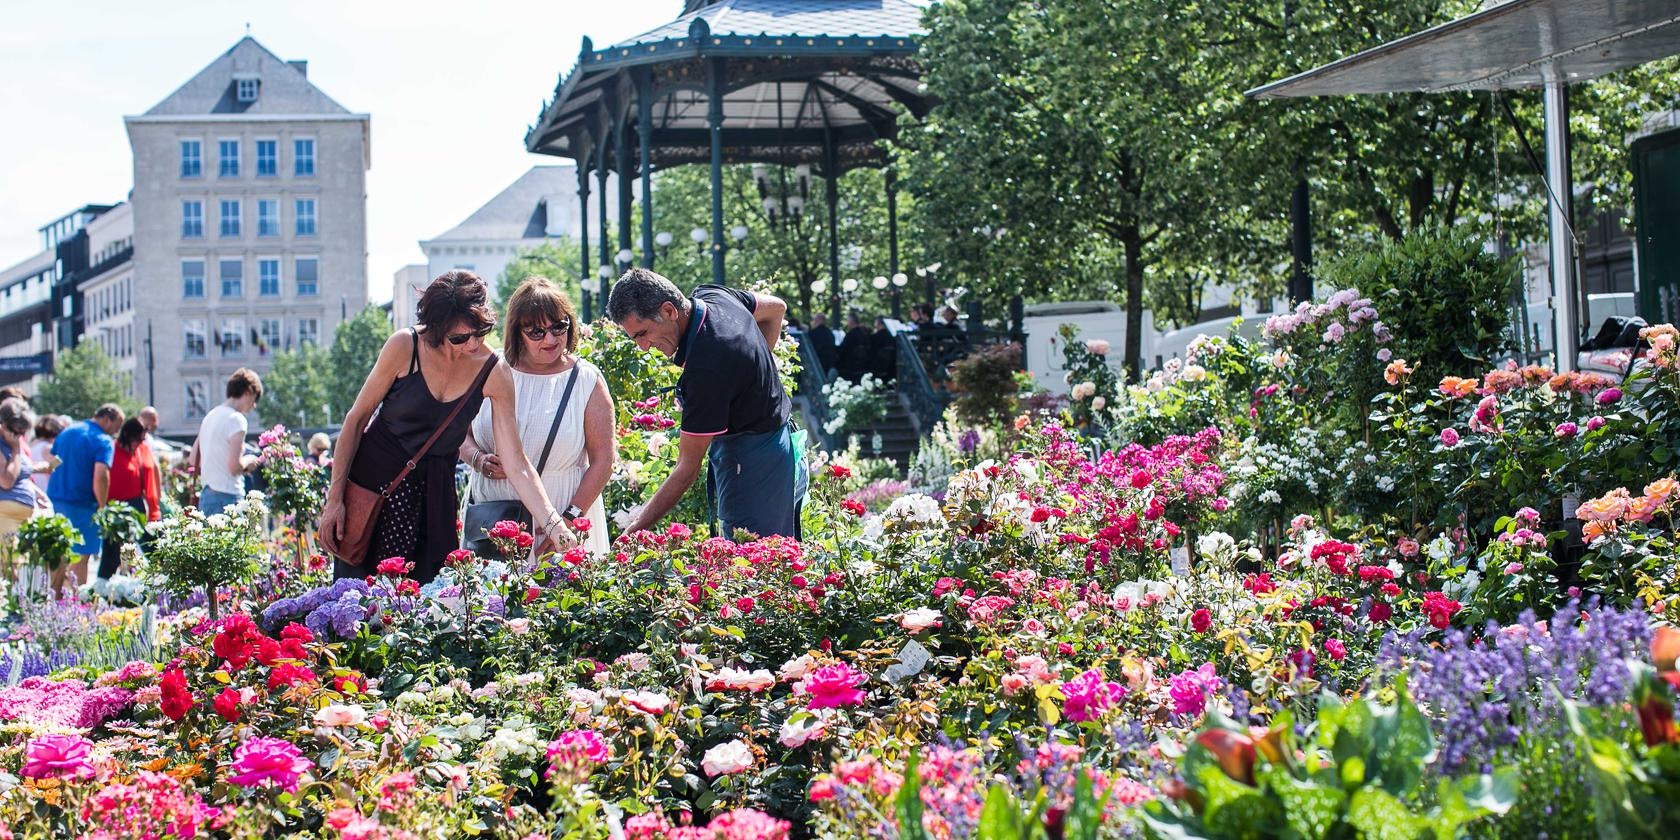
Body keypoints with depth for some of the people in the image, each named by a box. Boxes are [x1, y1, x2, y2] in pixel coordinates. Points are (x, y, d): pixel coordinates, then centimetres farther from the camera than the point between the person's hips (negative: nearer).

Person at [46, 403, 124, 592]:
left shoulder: (66, 432, 13)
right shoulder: (103, 441, -11)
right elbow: (100, 476, -22)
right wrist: (102, 506, -11)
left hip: (54, 499, 7)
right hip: (81, 506, -7)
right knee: (80, 557, -1)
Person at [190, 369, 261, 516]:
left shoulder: (210, 416, 16)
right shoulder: (236, 419, -10)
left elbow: (193, 462, 20)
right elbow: (235, 466, -19)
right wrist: (248, 461, 1)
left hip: (205, 496, 9)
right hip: (227, 497, -9)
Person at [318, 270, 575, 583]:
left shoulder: (495, 373, -12)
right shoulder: (404, 347, -16)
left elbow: (516, 464, -14)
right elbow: (357, 419, -6)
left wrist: (552, 524, -26)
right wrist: (334, 498, -6)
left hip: (434, 489, 1)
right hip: (375, 475, -1)